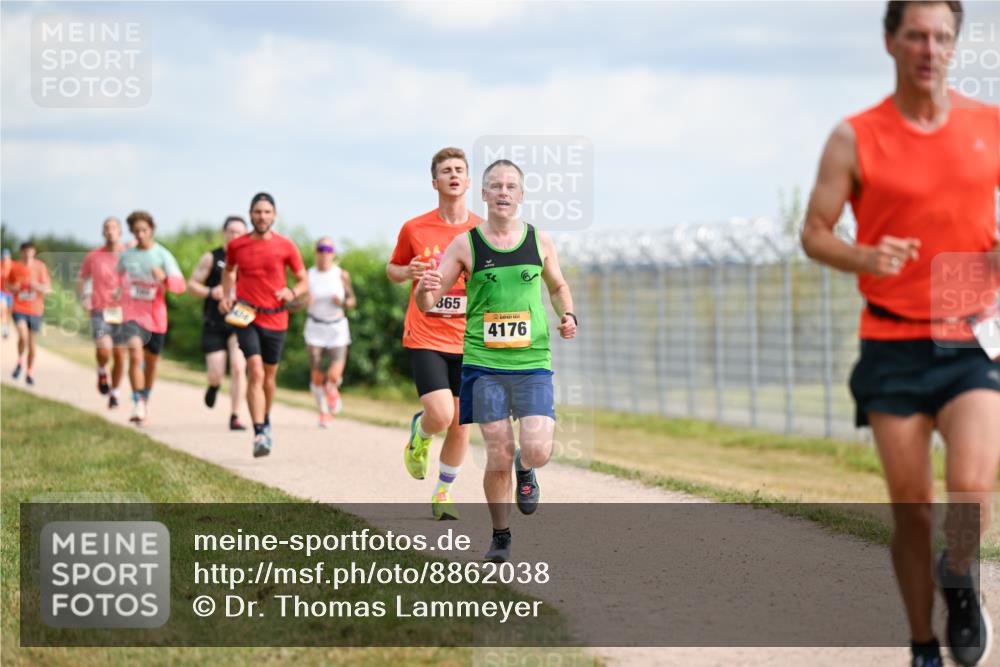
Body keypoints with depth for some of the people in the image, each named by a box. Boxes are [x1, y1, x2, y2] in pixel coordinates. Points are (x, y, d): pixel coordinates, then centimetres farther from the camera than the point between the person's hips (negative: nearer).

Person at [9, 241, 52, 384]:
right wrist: (14, 288, -10)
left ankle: (29, 373, 24)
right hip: (19, 308, -1)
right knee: (23, 336, -22)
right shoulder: (15, 267, -1)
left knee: (31, 342, 8)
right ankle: (20, 361, 5)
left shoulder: (40, 267, -4)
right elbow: (10, 286, 13)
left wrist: (36, 285, -23)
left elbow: (47, 288, -4)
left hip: (35, 310, 1)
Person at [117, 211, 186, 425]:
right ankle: (138, 405, -21)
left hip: (155, 316, 0)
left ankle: (145, 401, 36)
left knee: (151, 361, 14)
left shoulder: (163, 255, -6)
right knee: (135, 355, -21)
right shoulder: (126, 256, 3)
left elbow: (180, 285, -17)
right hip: (132, 315, 0)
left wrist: (164, 278, -35)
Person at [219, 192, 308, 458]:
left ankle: (266, 423, 38)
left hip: (275, 319, 1)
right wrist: (226, 296, 7)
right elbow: (228, 271, 23)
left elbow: (304, 281, 5)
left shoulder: (286, 247, -1)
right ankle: (259, 435, -22)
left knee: (269, 376, 13)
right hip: (245, 316, -1)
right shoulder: (236, 246, 2)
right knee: (255, 372, -17)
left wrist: (292, 292, -16)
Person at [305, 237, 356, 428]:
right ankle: (323, 412, 21)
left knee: (334, 376, -12)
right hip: (315, 327, 0)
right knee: (316, 378, -3)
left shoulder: (342, 275, -2)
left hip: (338, 328, 0)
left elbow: (352, 301, 8)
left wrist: (343, 302, -13)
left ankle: (332, 390, 25)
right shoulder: (309, 275, -3)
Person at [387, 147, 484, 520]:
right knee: (440, 416, -19)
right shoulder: (414, 229, -1)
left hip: (468, 340, 2)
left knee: (460, 426, 4)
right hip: (425, 338, -2)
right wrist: (407, 272, -9)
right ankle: (419, 434, 17)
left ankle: (443, 492, 24)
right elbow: (393, 269, 13)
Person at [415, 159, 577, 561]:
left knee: (537, 451, -15)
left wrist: (567, 316, 3)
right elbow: (426, 305, 2)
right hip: (483, 364, -1)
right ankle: (500, 536, 17)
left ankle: (525, 470, 22)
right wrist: (425, 288, -21)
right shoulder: (465, 245, 0)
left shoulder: (540, 241, 6)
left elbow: (558, 287, 24)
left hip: (533, 363, 1)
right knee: (498, 458, -4)